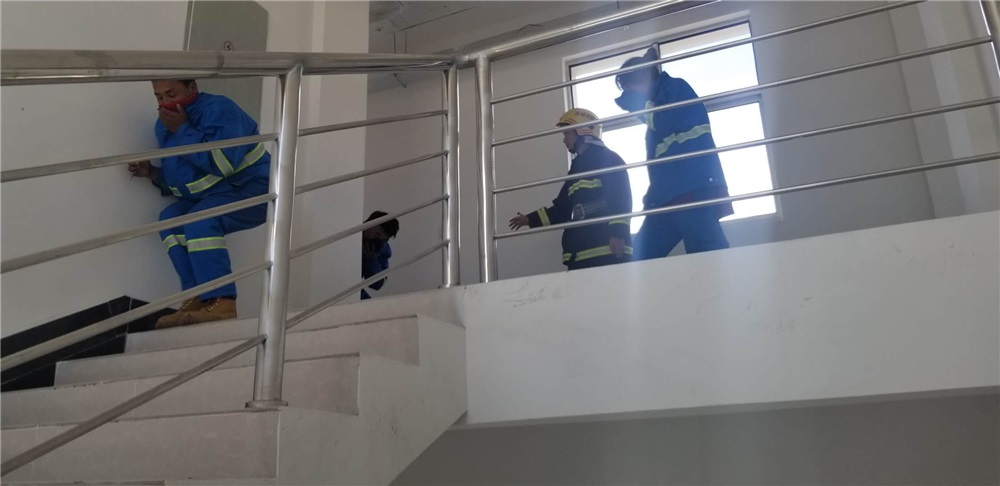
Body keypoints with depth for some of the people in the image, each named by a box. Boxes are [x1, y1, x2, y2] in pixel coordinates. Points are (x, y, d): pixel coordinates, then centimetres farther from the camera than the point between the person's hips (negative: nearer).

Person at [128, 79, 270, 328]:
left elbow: (221, 163, -33)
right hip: (210, 195, 9)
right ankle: (196, 298, -12)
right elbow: (177, 177, 19)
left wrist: (182, 129, -25)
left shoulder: (218, 109, -19)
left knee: (200, 222, -30)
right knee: (171, 219, -11)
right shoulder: (164, 125, 8)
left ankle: (222, 303, -29)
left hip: (252, 190, -9)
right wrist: (152, 173, -2)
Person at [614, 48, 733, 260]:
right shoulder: (658, 100, 28)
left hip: (694, 189, -9)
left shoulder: (676, 87, 3)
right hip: (667, 195, 9)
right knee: (640, 258, 1)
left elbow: (663, 124, -14)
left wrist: (637, 100, -1)